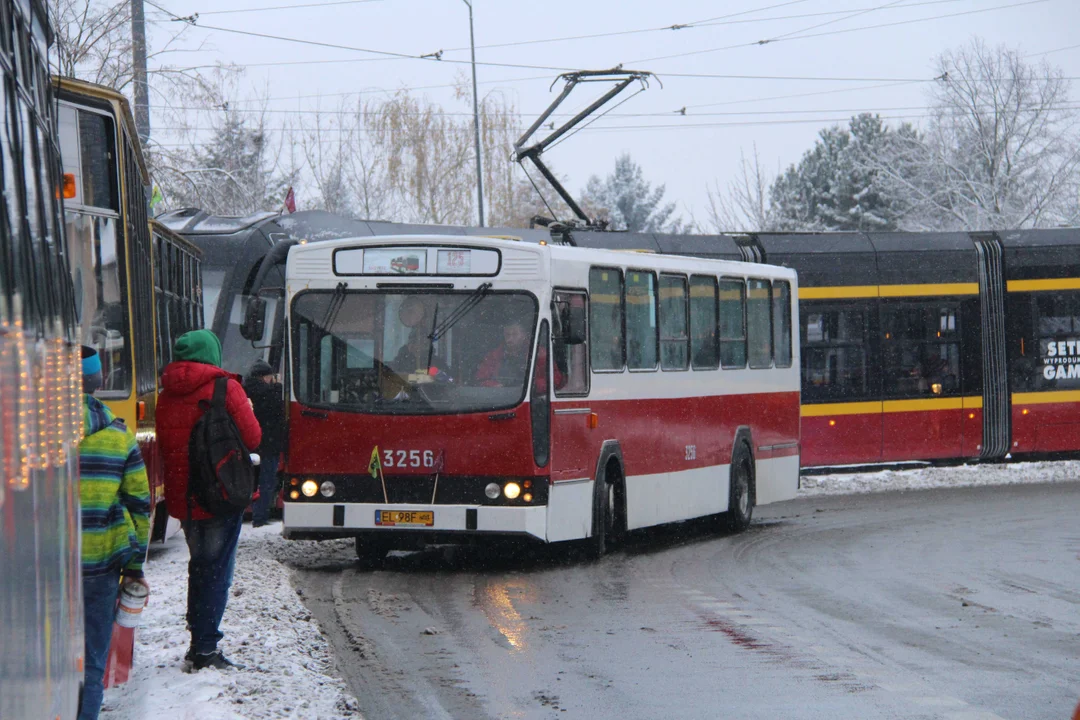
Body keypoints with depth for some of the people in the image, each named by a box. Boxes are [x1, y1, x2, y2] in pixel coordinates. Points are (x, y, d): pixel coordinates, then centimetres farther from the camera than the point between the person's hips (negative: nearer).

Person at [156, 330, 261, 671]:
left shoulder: (166, 397, 6)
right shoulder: (225, 389, -10)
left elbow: (164, 445, 12)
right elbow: (252, 437, -7)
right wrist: (246, 411, 11)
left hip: (182, 498, 5)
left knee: (199, 566, 18)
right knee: (217, 570, -3)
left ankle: (198, 641, 21)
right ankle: (205, 647, -8)